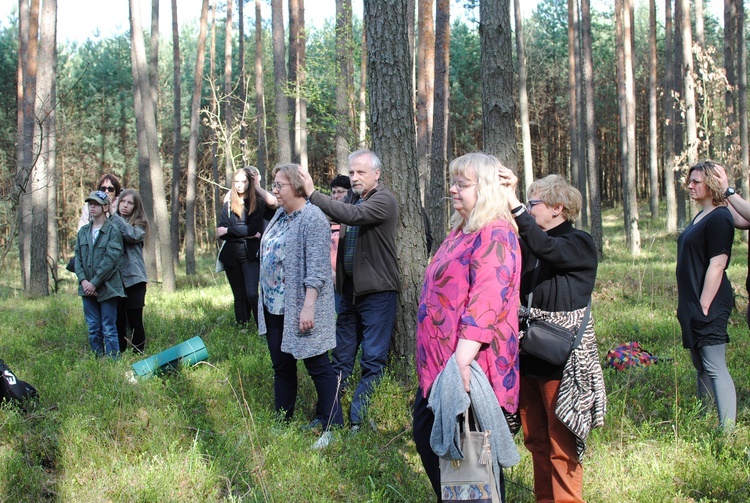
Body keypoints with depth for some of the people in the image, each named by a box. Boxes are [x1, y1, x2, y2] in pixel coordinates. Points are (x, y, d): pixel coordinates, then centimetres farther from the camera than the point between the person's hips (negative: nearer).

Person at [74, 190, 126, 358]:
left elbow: (111, 259, -14)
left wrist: (94, 283, -15)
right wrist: (83, 280, -7)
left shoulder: (113, 231, -7)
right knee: (93, 329, 10)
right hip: (87, 288, 5)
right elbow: (78, 258, 9)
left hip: (107, 288, -5)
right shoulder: (83, 231, 11)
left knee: (109, 329, -2)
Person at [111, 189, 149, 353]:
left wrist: (113, 216, -17)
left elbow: (132, 234, -20)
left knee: (135, 320, 0)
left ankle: (138, 354, 6)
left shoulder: (140, 225, 2)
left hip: (133, 278, -2)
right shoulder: (111, 224, 9)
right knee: (118, 320, 6)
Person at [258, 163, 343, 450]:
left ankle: (333, 429, 2)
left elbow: (316, 267, -21)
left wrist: (308, 306, -25)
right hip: (274, 307, 9)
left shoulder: (312, 218, -16)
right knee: (282, 366, 16)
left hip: (300, 308, -9)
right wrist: (265, 299, 17)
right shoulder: (280, 215, 12)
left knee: (318, 367, -3)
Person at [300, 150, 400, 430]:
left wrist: (313, 195, -30)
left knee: (373, 360, -1)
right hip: (350, 289, 8)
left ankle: (358, 419, 4)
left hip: (377, 291, -8)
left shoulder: (384, 200, -13)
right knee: (341, 357, 13)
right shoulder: (355, 199, 12)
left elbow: (353, 215, -30)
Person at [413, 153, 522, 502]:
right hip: (439, 362, 10)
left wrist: (462, 359, -34)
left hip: (467, 369, -10)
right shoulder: (461, 231, 15)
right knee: (425, 436, 19)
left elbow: (485, 303, -28)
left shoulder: (494, 236, -17)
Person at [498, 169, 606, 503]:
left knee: (561, 444, -2)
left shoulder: (579, 244, -7)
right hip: (529, 356, 7)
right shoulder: (528, 244, 13)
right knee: (536, 440, 13)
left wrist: (513, 203, -34)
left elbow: (546, 249, -27)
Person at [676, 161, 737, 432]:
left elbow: (717, 265, -20)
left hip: (709, 306, -10)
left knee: (715, 368, -11)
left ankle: (728, 432, -10)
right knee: (701, 366, 17)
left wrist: (704, 307, -21)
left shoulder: (718, 218, -14)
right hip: (693, 305, 10)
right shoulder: (700, 217, 15)